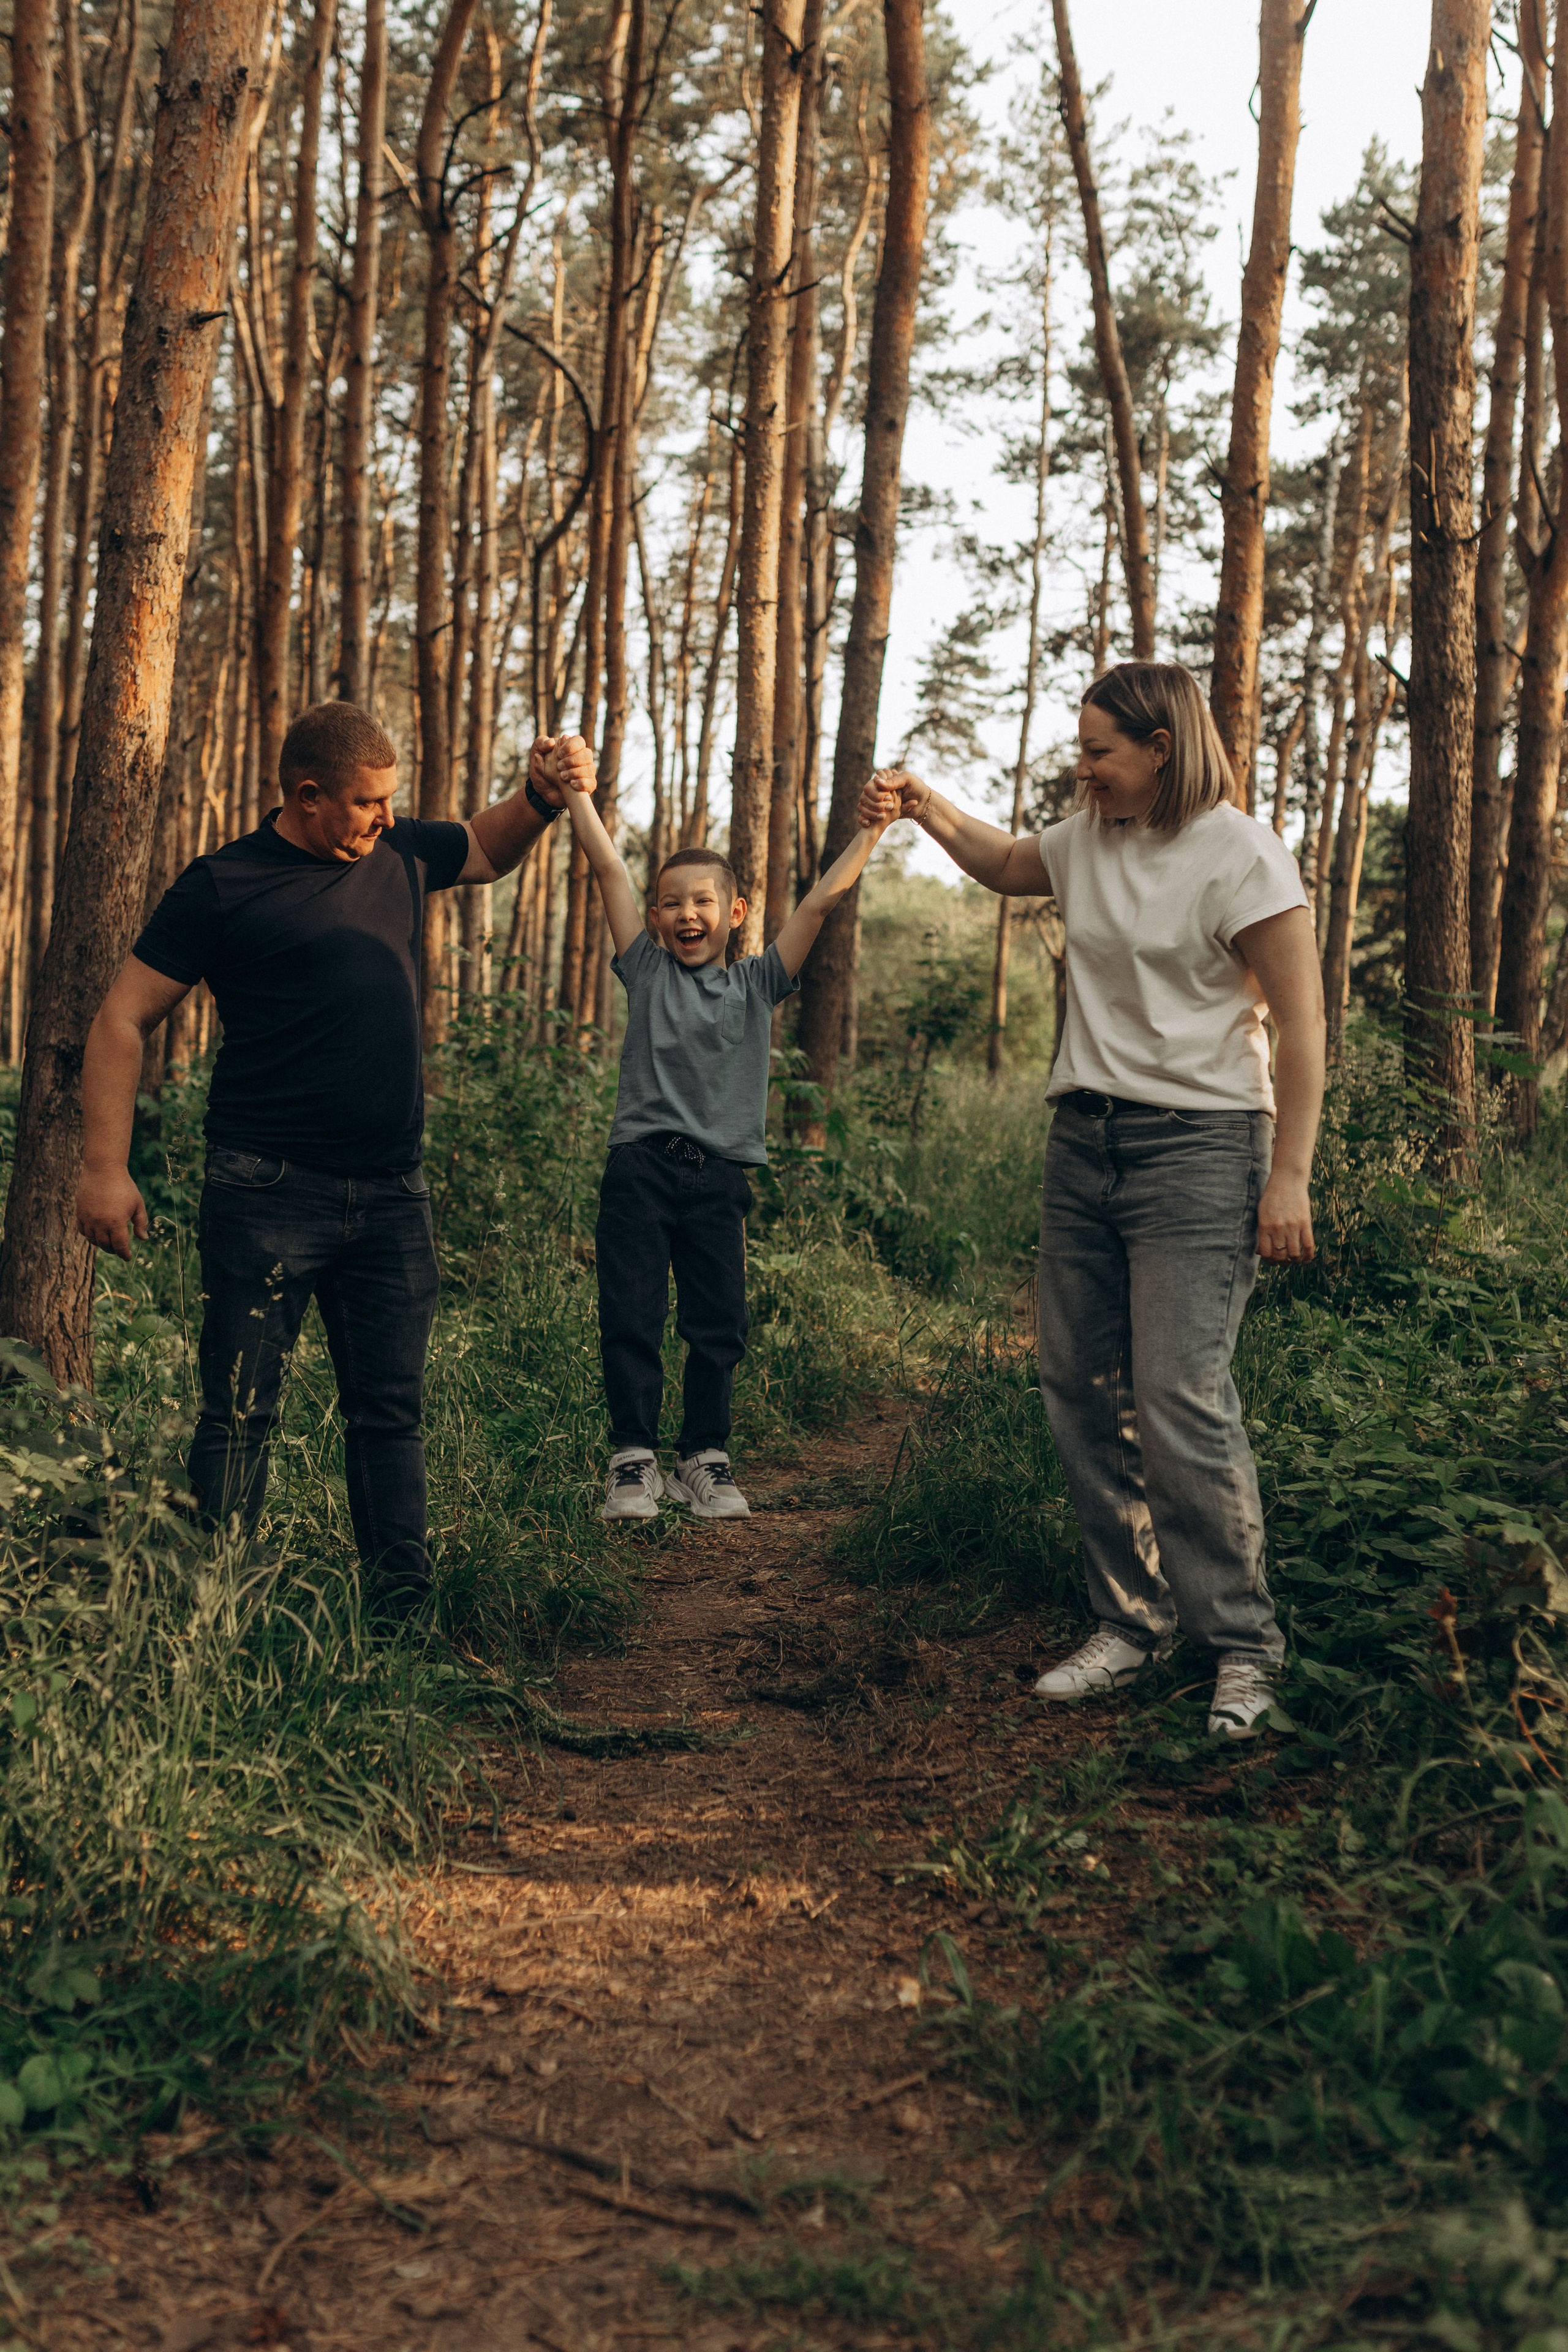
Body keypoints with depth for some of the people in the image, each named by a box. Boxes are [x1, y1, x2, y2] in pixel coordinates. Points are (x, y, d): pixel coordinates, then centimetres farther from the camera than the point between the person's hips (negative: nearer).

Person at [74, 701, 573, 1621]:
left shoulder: (400, 851, 12)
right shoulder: (225, 884, -3)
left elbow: (489, 848, 34)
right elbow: (124, 1021, -1)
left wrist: (543, 799, 12)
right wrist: (106, 1167, -9)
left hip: (391, 1196, 5)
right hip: (271, 1193, -5)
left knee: (392, 1409, 8)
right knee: (241, 1412, -2)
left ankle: (403, 1604, 15)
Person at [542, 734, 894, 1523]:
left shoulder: (757, 983, 11)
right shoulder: (647, 970, 10)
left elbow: (820, 901, 6)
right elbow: (609, 870, 3)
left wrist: (871, 831, 0)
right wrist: (578, 793, -5)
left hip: (720, 1176, 1)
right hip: (640, 1167, -1)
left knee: (718, 1326, 5)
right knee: (631, 1320, -1)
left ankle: (704, 1458, 18)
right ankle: (633, 1457, 10)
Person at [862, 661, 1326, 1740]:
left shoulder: (1242, 858, -9)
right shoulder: (1089, 839, 12)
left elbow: (1301, 1025, -11)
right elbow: (1006, 865, 35)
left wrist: (1290, 1177, -16)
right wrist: (926, 804, 20)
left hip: (1198, 1143, -7)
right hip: (1085, 1136, 8)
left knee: (1180, 1398, -15)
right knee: (1083, 1390, 6)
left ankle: (1243, 1646, -1)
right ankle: (1132, 1624, 18)